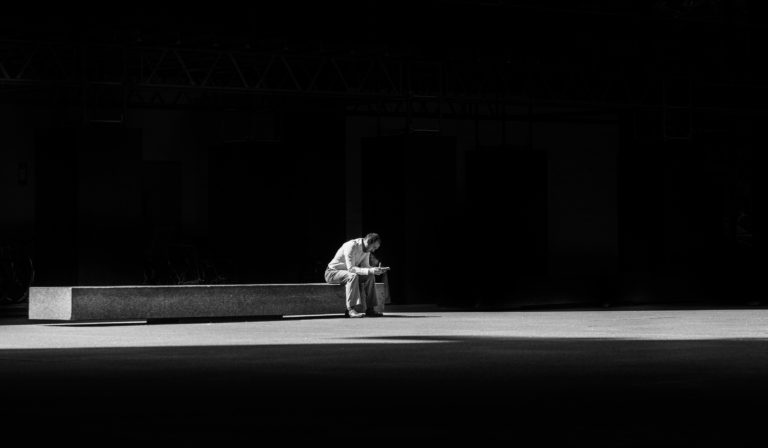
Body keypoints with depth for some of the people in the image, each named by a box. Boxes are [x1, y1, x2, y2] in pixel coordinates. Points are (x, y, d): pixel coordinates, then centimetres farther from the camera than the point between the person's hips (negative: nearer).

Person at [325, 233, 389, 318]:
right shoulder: (351, 246, -26)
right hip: (332, 272, -8)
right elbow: (351, 268, -32)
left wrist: (377, 270, -15)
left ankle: (370, 308, -11)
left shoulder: (367, 250, 1)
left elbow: (365, 267, 5)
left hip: (347, 273, 8)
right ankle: (351, 310, -37)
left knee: (370, 277, -11)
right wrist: (369, 270, -40)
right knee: (353, 276, -36)